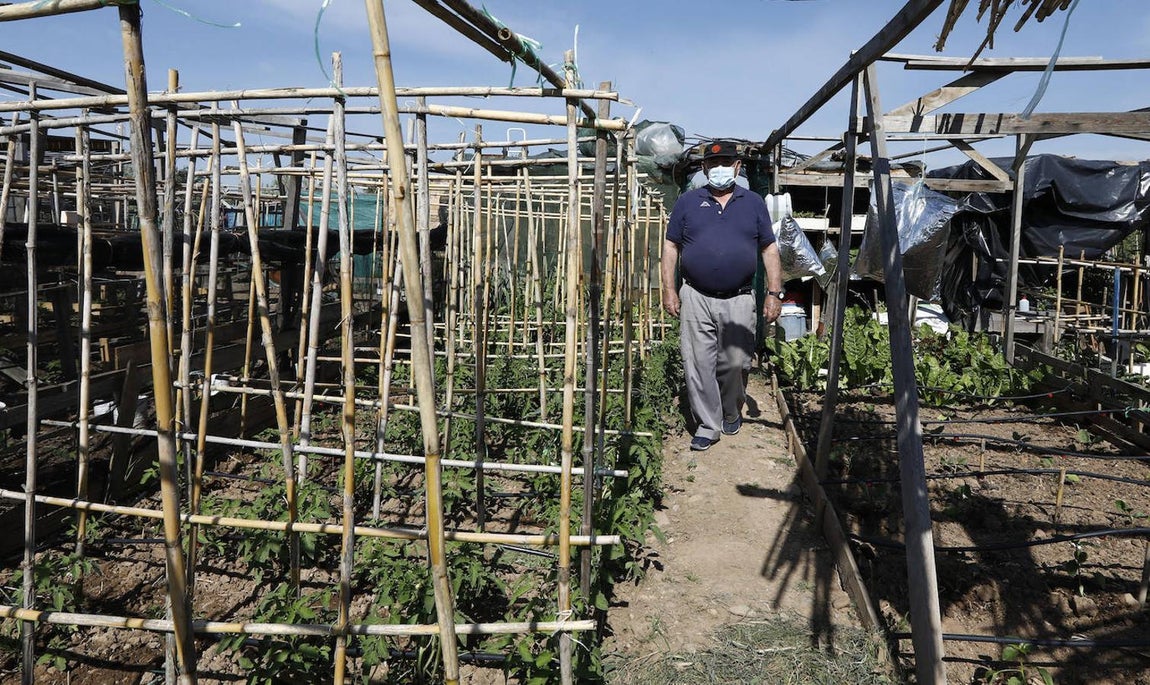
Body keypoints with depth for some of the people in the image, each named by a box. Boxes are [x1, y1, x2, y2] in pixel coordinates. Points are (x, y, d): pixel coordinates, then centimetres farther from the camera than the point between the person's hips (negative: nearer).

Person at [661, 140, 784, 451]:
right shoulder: (688, 201, 7)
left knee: (735, 363, 7)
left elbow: (769, 250, 9)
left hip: (738, 300, 1)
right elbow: (671, 247, 8)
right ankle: (708, 425, 11)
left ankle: (732, 414, 32)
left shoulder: (753, 203, 9)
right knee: (698, 365, -1)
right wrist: (669, 290, -1)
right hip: (696, 298, 0)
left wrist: (774, 293, 2)